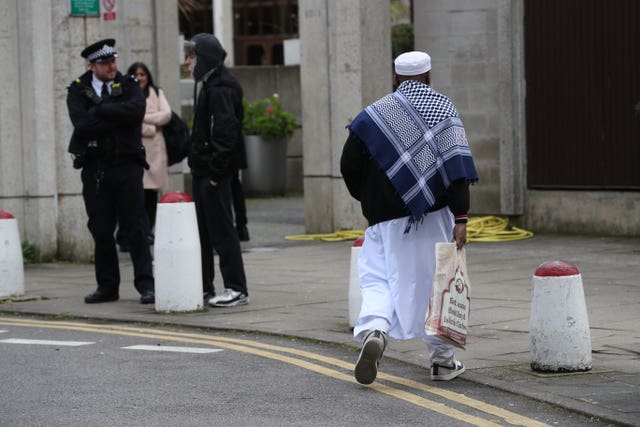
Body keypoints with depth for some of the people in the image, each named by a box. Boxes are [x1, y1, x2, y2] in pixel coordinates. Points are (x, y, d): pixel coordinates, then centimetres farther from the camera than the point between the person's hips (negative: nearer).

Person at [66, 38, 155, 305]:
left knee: (136, 227, -4)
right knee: (101, 230, 5)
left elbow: (137, 111, -15)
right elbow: (82, 125, -12)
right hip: (94, 169, 1)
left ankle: (146, 285, -3)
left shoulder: (129, 86, 6)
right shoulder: (78, 90, 5)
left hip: (126, 165, -1)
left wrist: (100, 110, -12)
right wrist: (118, 118, -11)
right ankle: (107, 286, 13)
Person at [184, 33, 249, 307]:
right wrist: (199, 164, 15)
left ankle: (236, 289, -3)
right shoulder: (209, 86, 16)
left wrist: (215, 171, -22)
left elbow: (225, 131, -21)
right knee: (202, 228, 14)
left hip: (214, 171, -10)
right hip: (203, 170, 10)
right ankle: (204, 286, 21)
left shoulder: (220, 89, -15)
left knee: (221, 229, -6)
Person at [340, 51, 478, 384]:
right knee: (436, 281, 10)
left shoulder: (375, 114, 2)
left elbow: (349, 164, 2)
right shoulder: (444, 108, 1)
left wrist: (369, 201, 19)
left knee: (378, 277, 6)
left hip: (387, 218, 0)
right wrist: (460, 218, -12)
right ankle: (443, 360, 17)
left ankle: (373, 329, -24)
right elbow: (457, 168, -9)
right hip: (435, 216, 0)